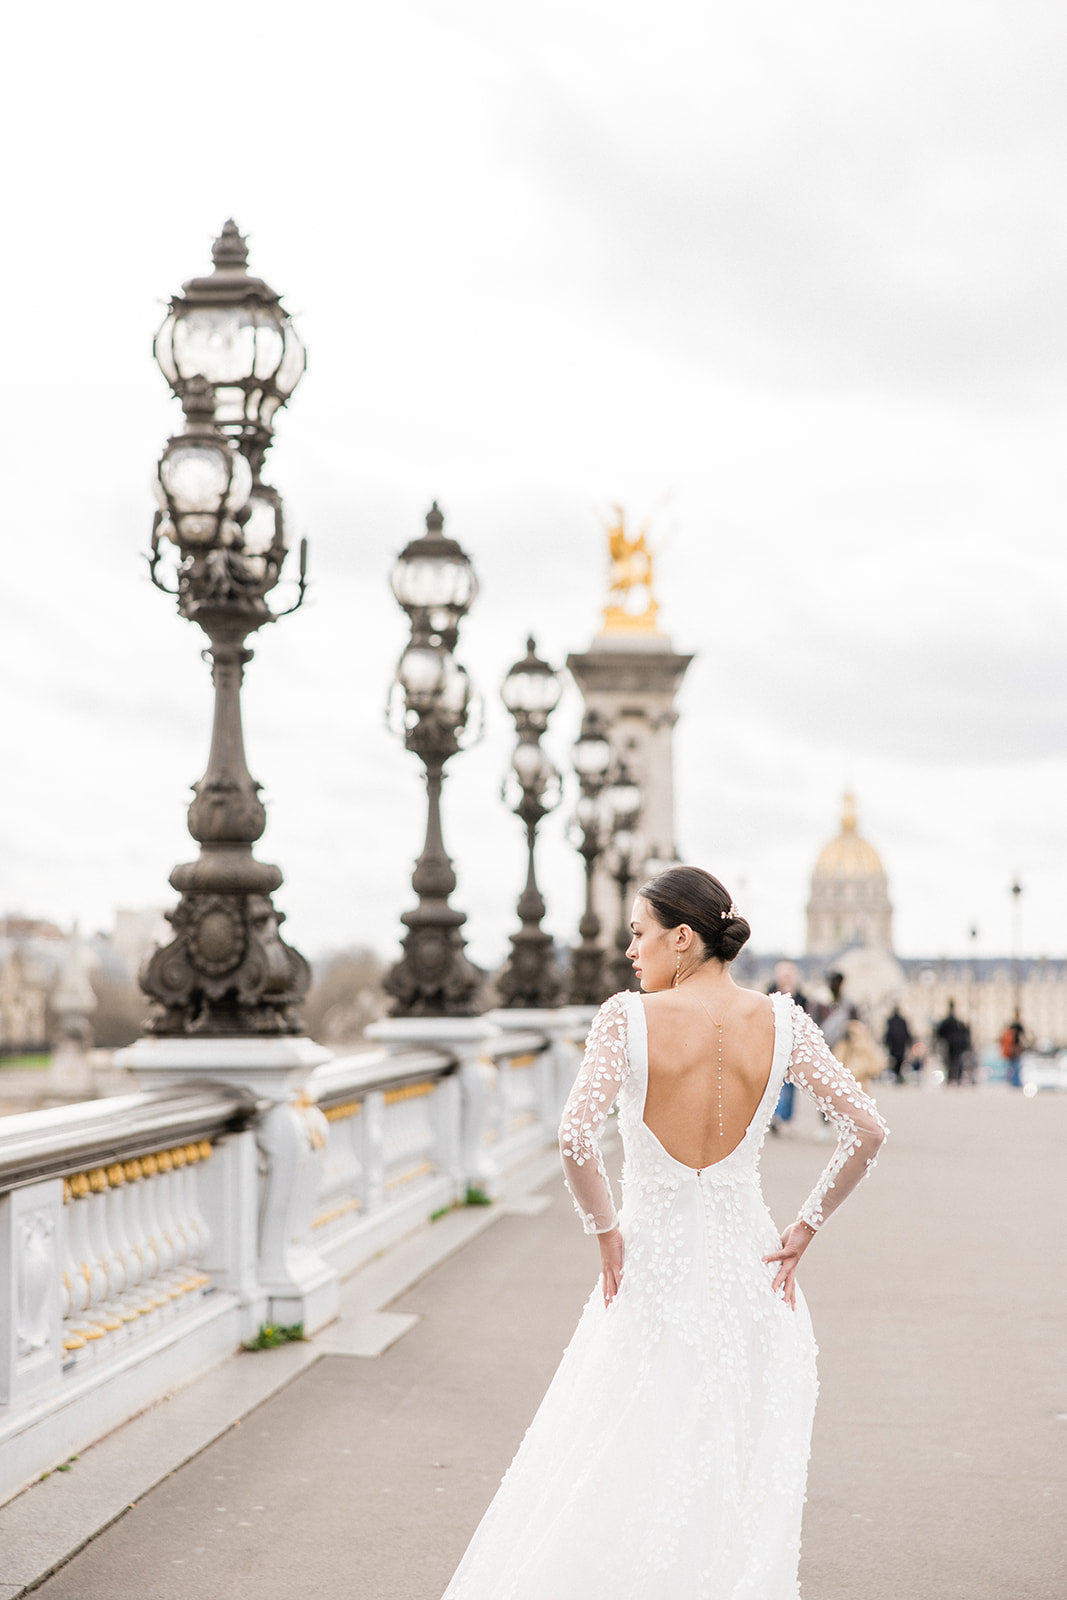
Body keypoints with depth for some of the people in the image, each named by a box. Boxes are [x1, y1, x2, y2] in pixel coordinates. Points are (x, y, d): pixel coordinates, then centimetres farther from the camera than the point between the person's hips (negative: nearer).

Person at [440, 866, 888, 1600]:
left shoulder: (628, 1018, -13)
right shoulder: (780, 1020, -4)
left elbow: (576, 1140, -23)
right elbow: (867, 1130, -8)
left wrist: (606, 1235, -9)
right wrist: (804, 1230, -1)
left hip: (653, 1266, -2)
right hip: (748, 1269, 3)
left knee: (622, 1480, 10)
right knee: (740, 1484, 14)